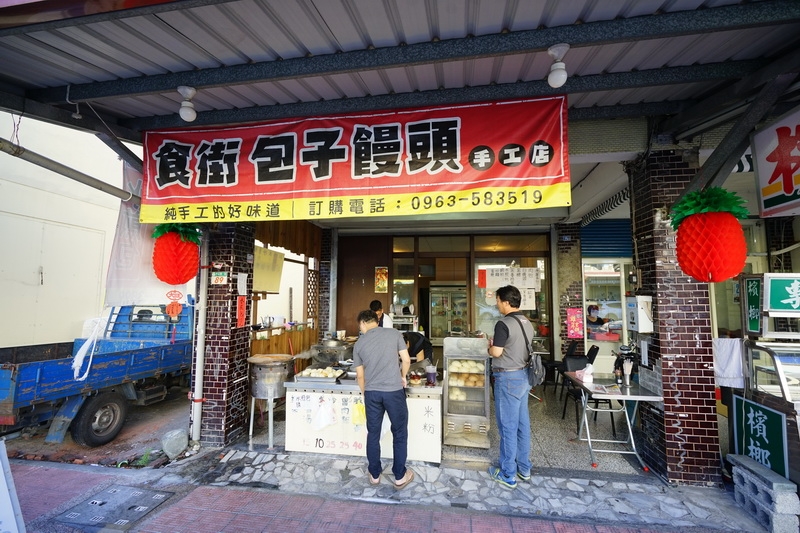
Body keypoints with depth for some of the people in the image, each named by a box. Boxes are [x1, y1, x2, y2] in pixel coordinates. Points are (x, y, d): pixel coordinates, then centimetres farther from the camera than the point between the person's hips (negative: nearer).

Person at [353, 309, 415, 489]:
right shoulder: (393, 333, -1)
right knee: (399, 433, 13)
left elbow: (360, 376, 9)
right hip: (394, 390, -2)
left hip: (372, 392, 2)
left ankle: (375, 474, 30)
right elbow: (406, 360, -2)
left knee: (373, 434, 17)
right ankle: (400, 476, 23)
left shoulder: (359, 343, 4)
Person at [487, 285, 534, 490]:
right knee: (522, 424, 16)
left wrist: (490, 347, 0)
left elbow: (496, 352, -20)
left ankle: (508, 475, 13)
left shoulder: (504, 323, -19)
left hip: (508, 378, -9)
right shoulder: (527, 323, 7)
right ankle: (524, 469, 29)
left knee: (508, 427, 2)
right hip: (524, 375, 9)